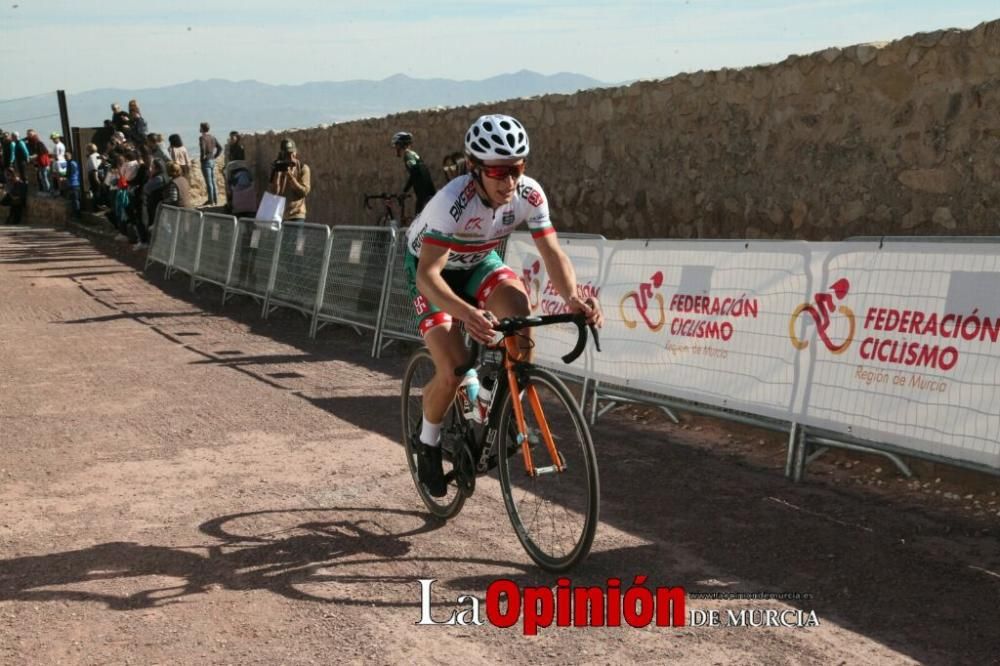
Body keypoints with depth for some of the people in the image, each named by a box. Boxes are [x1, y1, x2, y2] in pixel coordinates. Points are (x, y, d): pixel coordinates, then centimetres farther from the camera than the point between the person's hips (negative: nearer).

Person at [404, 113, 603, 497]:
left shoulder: (529, 194, -24)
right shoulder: (453, 202, -38)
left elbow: (552, 253, -24)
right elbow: (428, 274, -42)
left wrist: (572, 297, -45)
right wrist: (467, 313, -60)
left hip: (479, 263, 4)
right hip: (431, 268, -4)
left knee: (518, 305, -29)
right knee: (453, 371, -18)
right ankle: (427, 443, 12)